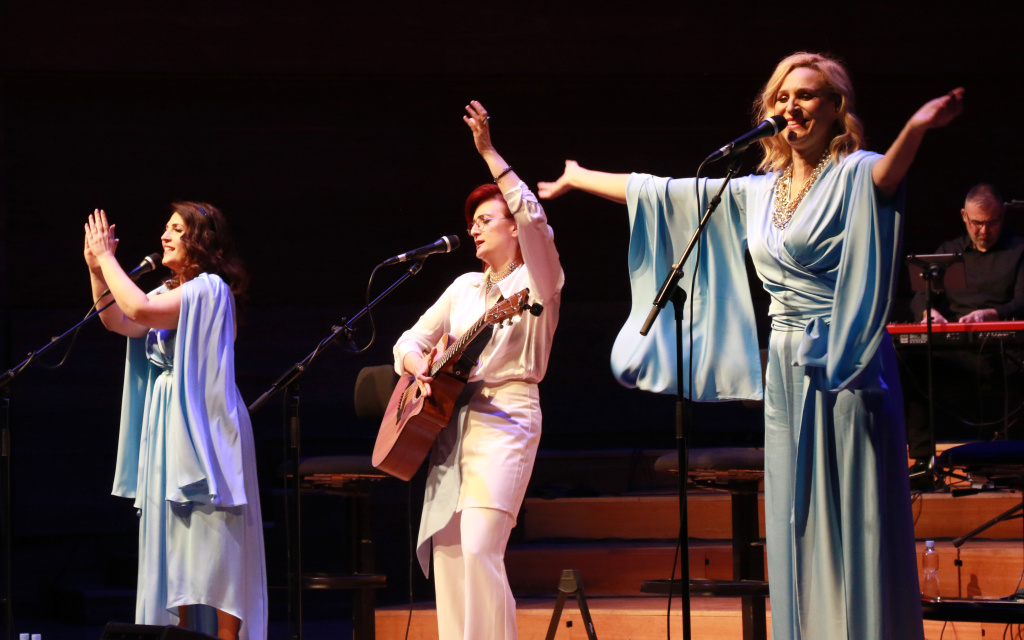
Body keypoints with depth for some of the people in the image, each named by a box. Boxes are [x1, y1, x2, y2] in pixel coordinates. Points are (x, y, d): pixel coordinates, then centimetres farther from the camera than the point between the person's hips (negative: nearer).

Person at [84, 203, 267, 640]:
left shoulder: (209, 289, -11)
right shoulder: (170, 294, 17)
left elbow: (139, 310, -22)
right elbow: (119, 322, 7)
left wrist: (107, 256, -12)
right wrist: (97, 269, 0)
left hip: (204, 426, -9)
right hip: (168, 429, 9)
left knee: (214, 541, -9)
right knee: (174, 541, 9)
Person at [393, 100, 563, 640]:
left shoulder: (537, 281, 0)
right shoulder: (466, 287, 20)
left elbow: (533, 220, -19)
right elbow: (411, 339, 22)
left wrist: (489, 154, -19)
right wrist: (416, 363, -3)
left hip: (506, 418, -7)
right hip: (450, 421, 7)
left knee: (479, 550, -19)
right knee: (445, 553, 0)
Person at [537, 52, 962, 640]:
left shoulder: (852, 174, -6)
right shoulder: (758, 193, 14)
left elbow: (888, 174, -30)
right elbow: (662, 192, 23)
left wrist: (917, 129, -52)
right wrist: (577, 179, 30)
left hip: (848, 370, -6)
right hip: (786, 374, 6)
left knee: (855, 521, -8)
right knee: (797, 528, 6)